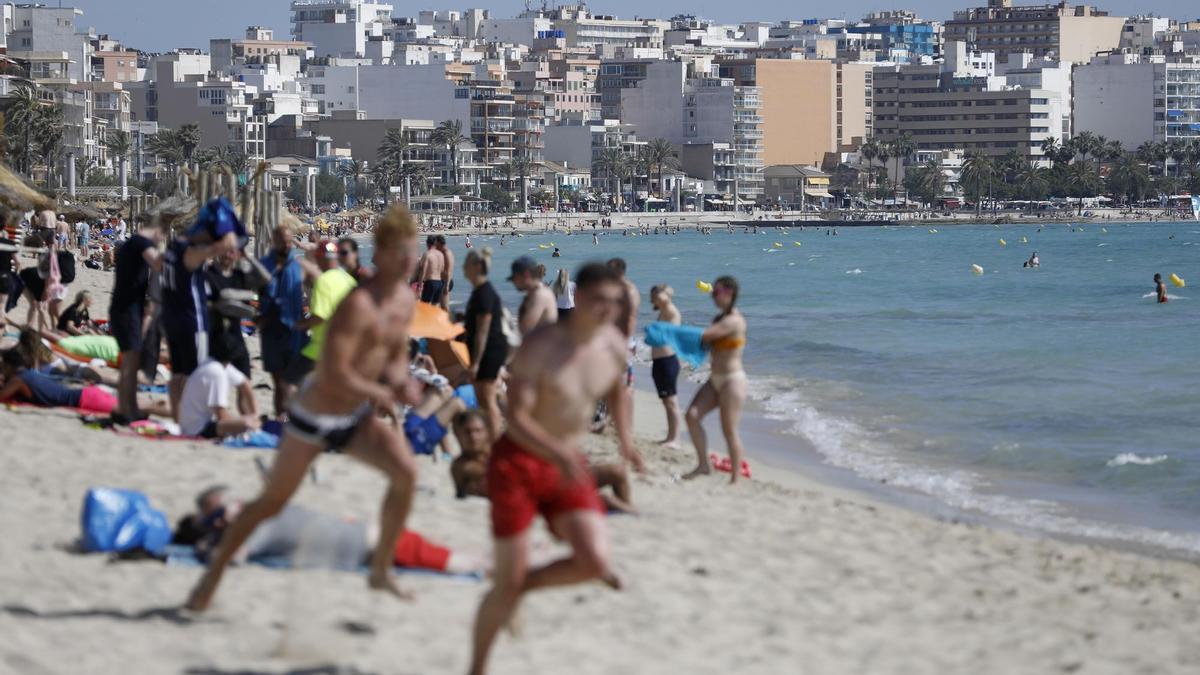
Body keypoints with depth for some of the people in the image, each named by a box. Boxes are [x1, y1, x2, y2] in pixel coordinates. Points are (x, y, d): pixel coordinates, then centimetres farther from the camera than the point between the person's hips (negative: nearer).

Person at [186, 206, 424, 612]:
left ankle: (380, 571, -1)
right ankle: (213, 576, 20)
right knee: (273, 501, 3)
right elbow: (334, 376, -30)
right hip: (316, 415, -7)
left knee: (405, 472, -15)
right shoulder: (359, 305, -26)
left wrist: (400, 381, -6)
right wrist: (379, 392, -17)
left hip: (356, 417, 7)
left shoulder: (406, 300, 1)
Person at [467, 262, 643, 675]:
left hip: (567, 466, 5)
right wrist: (558, 455, -39)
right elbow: (516, 418, -25)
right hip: (517, 462, -5)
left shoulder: (614, 345, -1)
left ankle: (517, 584, 13)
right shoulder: (541, 347, -19)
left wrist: (625, 436, 11)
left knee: (595, 563, -16)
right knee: (507, 586, -3)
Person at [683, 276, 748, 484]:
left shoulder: (734, 321, -17)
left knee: (729, 430, -5)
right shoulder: (720, 319, 13)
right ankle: (703, 464, 4)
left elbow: (704, 336, -23)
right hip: (715, 380, 9)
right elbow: (706, 340, 8)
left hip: (732, 379, -9)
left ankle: (735, 479, 3)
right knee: (692, 415, -4)